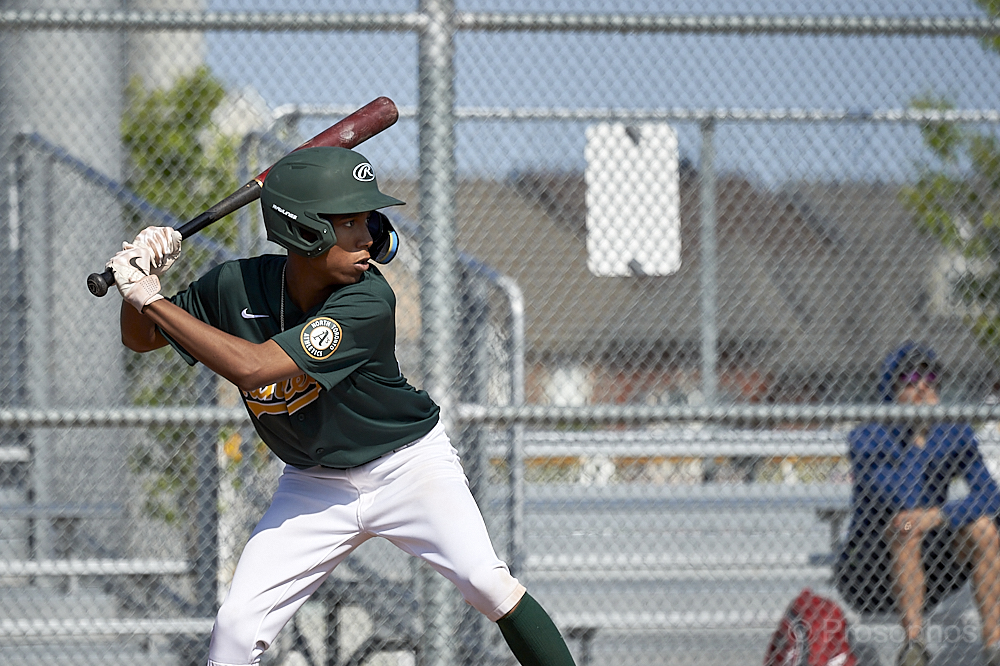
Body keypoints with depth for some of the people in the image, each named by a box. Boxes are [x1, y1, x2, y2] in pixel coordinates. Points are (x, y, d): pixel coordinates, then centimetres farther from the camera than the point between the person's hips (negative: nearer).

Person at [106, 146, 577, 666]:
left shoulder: (368, 302, -29)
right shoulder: (237, 286, -15)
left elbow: (252, 367, -37)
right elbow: (141, 339, 0)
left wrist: (152, 299, -33)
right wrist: (141, 274, -21)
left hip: (409, 465, -3)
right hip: (315, 484, 3)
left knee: (488, 583, -22)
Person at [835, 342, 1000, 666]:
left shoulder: (955, 434, 0)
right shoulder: (867, 438, -13)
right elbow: (905, 499, -26)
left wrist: (939, 515, -32)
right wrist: (918, 433, -17)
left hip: (927, 578, 4)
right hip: (866, 576, -4)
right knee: (904, 528, -33)